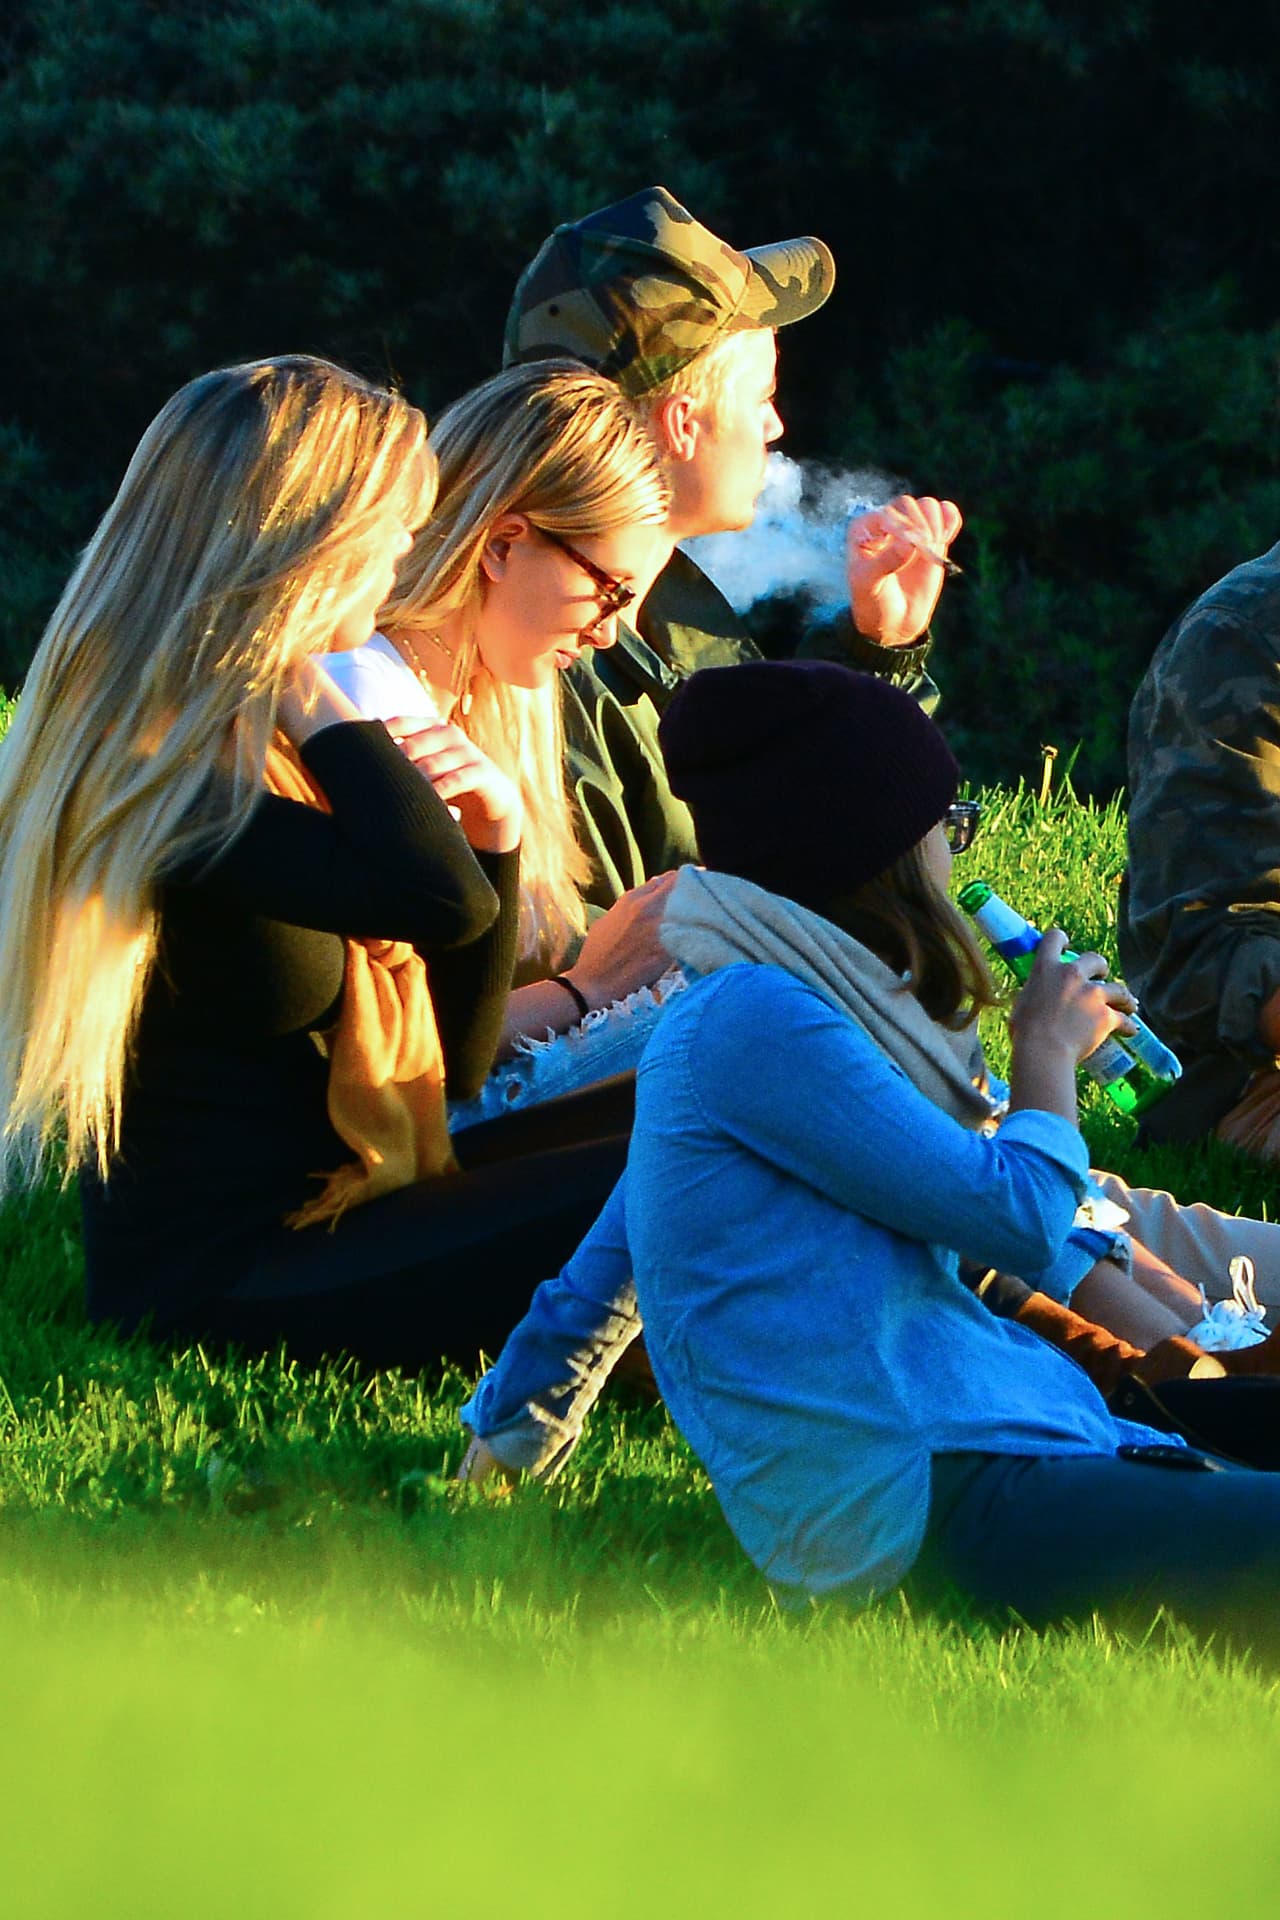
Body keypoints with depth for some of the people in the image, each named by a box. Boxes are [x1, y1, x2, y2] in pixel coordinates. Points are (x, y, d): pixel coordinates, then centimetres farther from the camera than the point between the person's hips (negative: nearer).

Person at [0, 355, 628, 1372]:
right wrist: (312, 704, -20)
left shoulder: (257, 750, 14)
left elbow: (447, 1069, 17)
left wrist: (492, 831, 3)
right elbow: (442, 899, -33)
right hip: (218, 1279, -10)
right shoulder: (155, 774, -17)